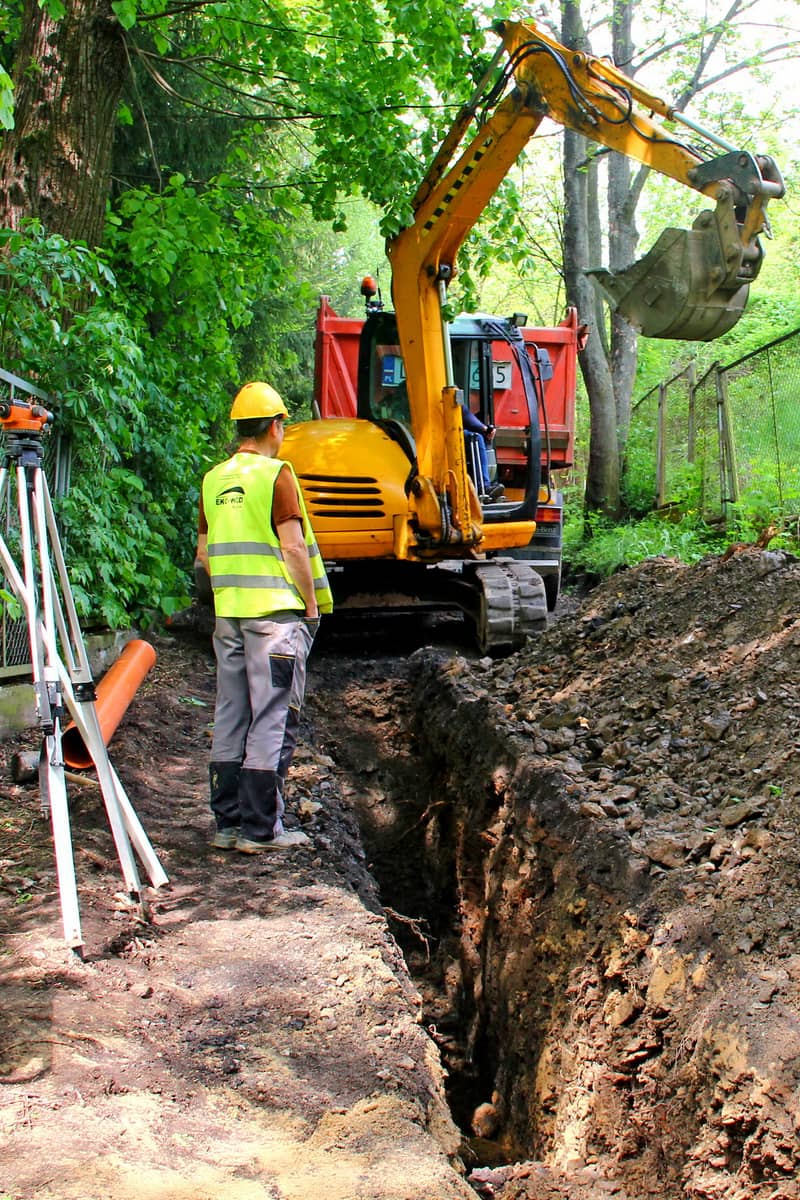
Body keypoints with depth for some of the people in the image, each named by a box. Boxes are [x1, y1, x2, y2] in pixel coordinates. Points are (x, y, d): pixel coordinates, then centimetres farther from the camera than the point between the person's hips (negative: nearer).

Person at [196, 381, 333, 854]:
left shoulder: (214, 479, 11)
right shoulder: (276, 474, -8)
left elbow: (204, 554, 13)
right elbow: (292, 547, -14)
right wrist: (311, 603, -5)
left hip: (228, 611, 7)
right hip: (276, 611, -7)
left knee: (230, 718, 12)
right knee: (273, 720, -1)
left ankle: (228, 823, 18)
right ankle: (260, 829, 2)